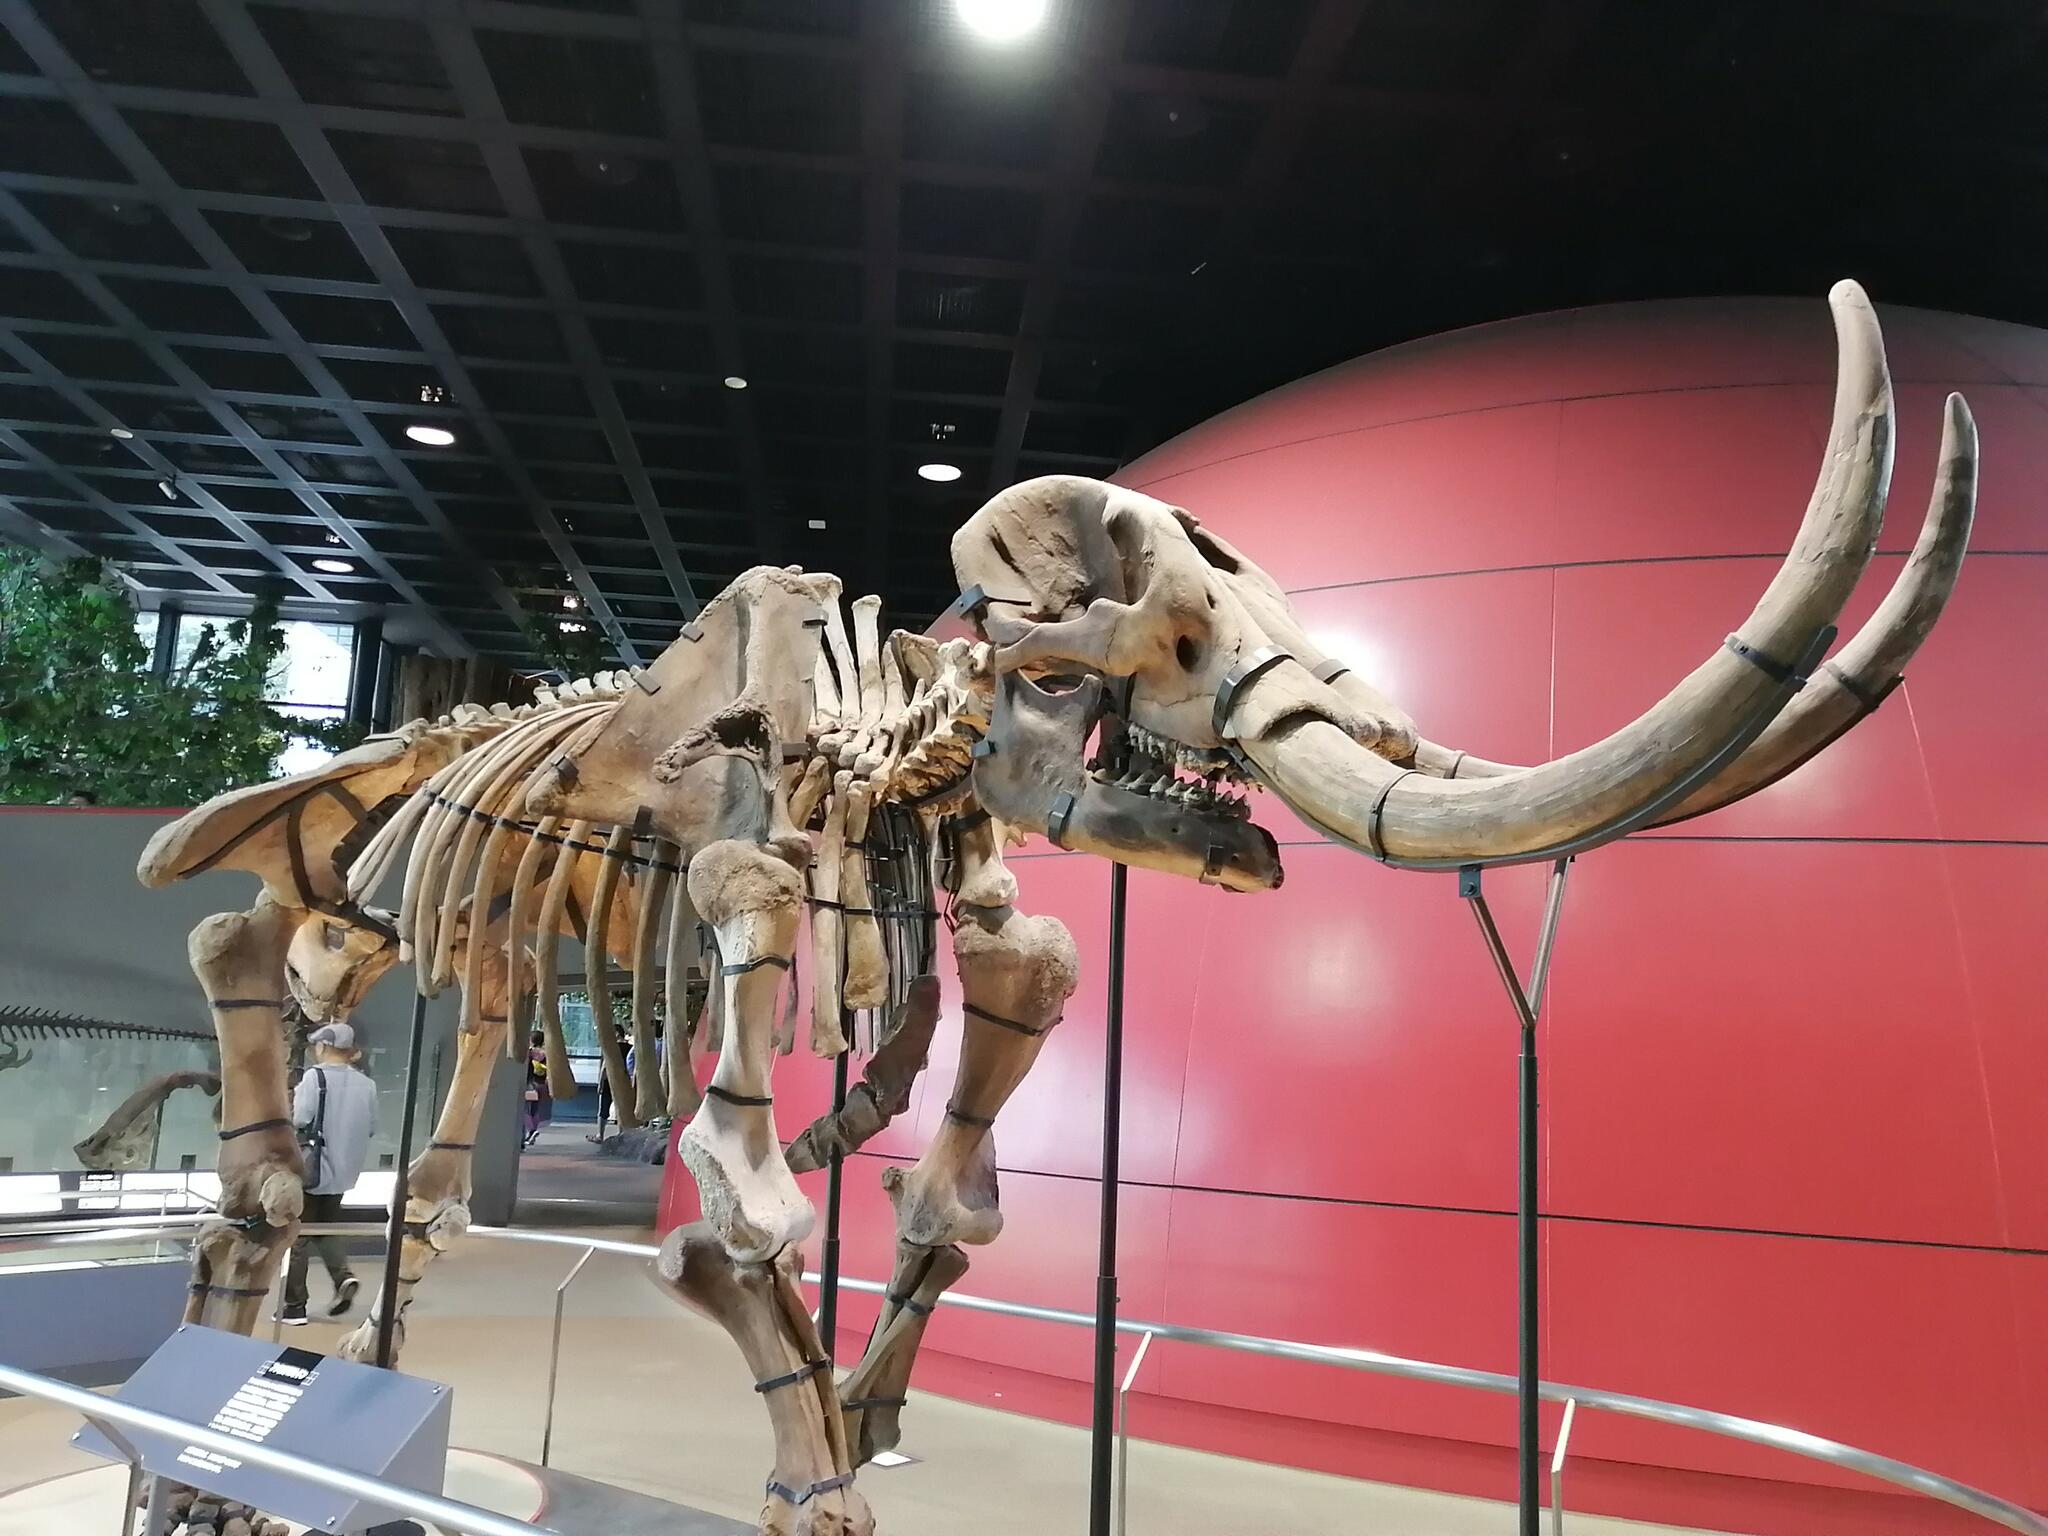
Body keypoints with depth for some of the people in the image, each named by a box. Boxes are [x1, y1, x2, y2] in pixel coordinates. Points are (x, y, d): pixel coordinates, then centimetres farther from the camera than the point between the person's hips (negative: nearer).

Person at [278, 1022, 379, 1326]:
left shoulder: (315, 1076, -14)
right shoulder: (366, 1084, -1)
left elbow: (300, 1119, -19)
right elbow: (372, 1128, 4)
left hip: (311, 1168, -5)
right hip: (344, 1171, 5)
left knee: (296, 1237, 7)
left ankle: (294, 1306, 10)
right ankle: (343, 1276, 1)